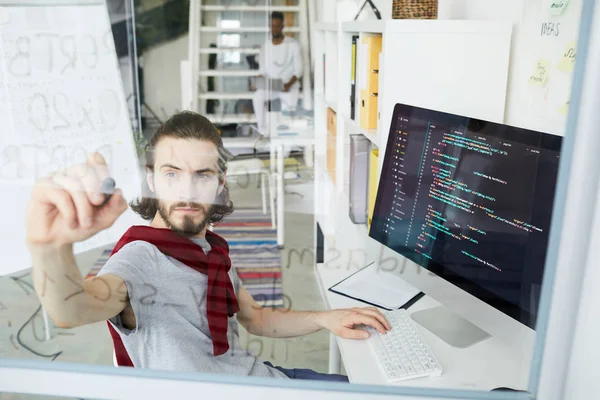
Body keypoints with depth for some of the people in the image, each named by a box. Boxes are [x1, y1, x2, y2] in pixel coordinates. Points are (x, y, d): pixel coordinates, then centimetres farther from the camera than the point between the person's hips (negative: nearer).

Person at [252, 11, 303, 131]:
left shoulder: (293, 44, 0)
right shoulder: (265, 47, 9)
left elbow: (298, 70, -3)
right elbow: (262, 70, 11)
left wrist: (289, 84, -21)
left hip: (289, 84, -2)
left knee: (290, 100, -37)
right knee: (257, 97, -30)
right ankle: (262, 131, -25)